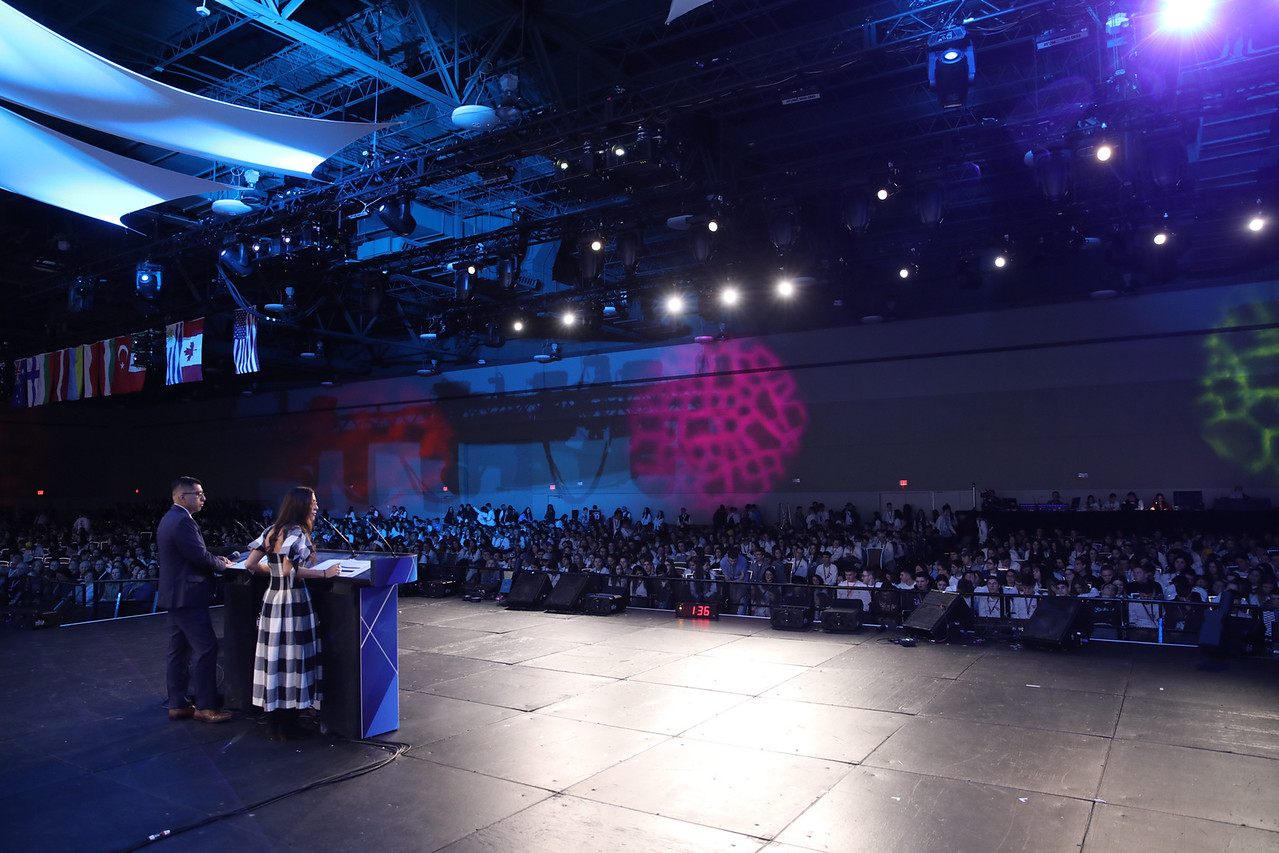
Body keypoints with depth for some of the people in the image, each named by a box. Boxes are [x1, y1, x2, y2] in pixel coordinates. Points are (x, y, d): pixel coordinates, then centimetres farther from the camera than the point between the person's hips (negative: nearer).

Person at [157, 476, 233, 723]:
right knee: (206, 648, -6)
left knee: (178, 650, 14)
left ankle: (177, 705, 21)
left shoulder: (170, 518, 16)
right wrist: (222, 564, -4)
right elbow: (200, 557, -21)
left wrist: (215, 560, 7)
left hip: (175, 596, 11)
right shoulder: (182, 521, -19)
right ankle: (205, 707, -1)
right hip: (187, 596, -11)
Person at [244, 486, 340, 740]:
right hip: (294, 602, -8)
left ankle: (273, 726, 20)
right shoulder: (297, 533, -14)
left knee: (274, 656, 11)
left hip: (272, 600, 8)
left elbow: (250, 564, 9)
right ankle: (288, 727, 9)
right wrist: (324, 573, -17)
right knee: (293, 658, 1)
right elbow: (290, 570, -22)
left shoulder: (271, 531, 9)